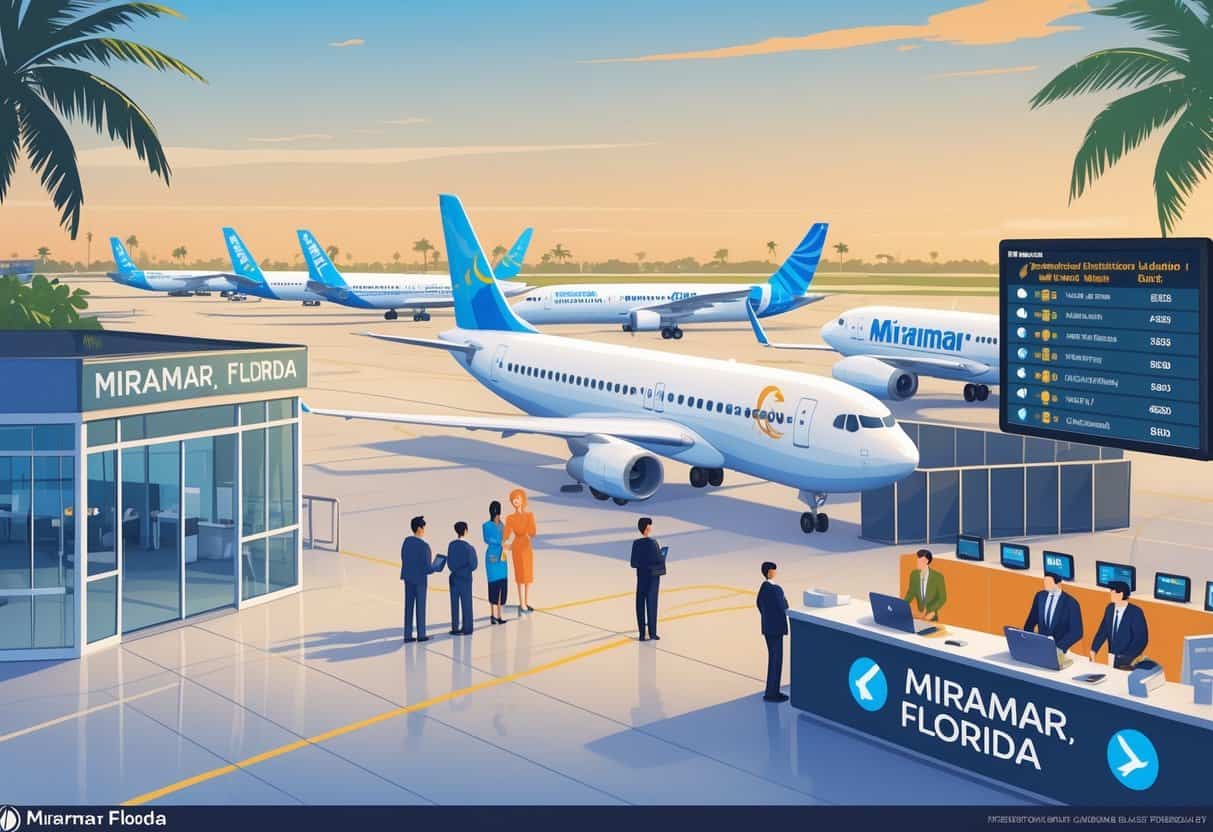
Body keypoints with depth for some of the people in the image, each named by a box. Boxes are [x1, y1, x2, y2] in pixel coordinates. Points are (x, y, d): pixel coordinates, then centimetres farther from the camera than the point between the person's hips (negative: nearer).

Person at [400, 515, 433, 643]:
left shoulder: (406, 541, 0)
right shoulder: (424, 545, -19)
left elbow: (404, 559, 7)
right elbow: (427, 566, -18)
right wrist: (435, 568, 2)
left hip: (408, 578, 6)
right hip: (420, 579, -6)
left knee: (408, 607, 9)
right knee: (420, 607, 6)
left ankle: (408, 635, 11)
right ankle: (421, 635, 13)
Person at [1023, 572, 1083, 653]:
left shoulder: (1071, 603, -9)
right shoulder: (1040, 596, 4)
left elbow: (1076, 632, -11)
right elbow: (1031, 622, 11)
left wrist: (1058, 647, -23)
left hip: (1058, 649, -4)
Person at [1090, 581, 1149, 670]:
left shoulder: (1135, 612, -16)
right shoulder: (1109, 609, 2)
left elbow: (1141, 639, -15)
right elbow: (1102, 632, 6)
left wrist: (1129, 658, -21)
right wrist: (1093, 651, -5)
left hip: (1128, 661, -5)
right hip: (1113, 659, 5)